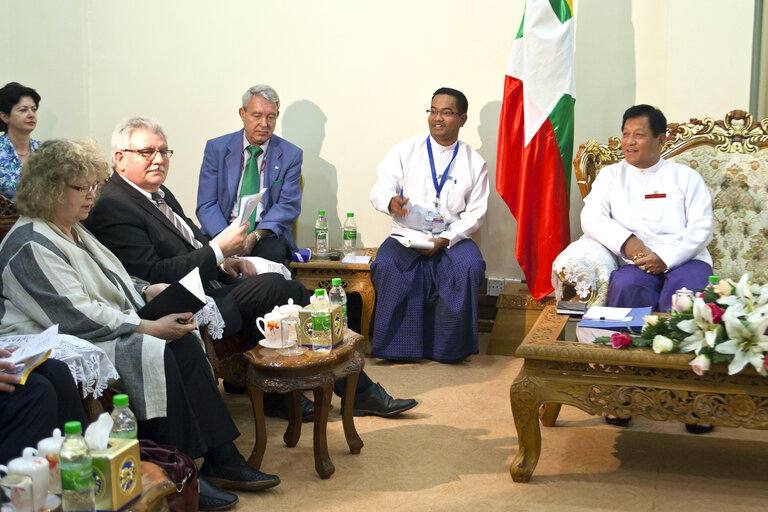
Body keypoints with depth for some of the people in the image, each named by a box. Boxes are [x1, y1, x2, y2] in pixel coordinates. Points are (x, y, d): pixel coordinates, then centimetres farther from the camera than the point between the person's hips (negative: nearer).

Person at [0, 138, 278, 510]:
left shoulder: (72, 230, 18)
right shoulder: (31, 246, -14)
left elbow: (107, 282, 27)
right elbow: (78, 316, -22)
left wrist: (148, 291, 7)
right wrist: (150, 327, -21)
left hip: (107, 330, 9)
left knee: (184, 343, -14)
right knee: (155, 354, -28)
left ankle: (220, 460, -14)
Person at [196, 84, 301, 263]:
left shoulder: (290, 155, 6)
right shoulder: (216, 148, 6)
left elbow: (289, 206, -2)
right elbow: (206, 205, 0)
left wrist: (255, 235, -21)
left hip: (267, 233, 0)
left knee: (271, 252, -35)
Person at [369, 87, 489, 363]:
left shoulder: (475, 163, 10)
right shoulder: (406, 150, 10)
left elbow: (475, 213, 6)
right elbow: (379, 190, 3)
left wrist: (445, 239, -12)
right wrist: (391, 202, -24)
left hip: (452, 239, 0)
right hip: (406, 235, 0)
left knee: (470, 267, -31)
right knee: (386, 266, -31)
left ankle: (451, 349, -17)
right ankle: (399, 347, -19)